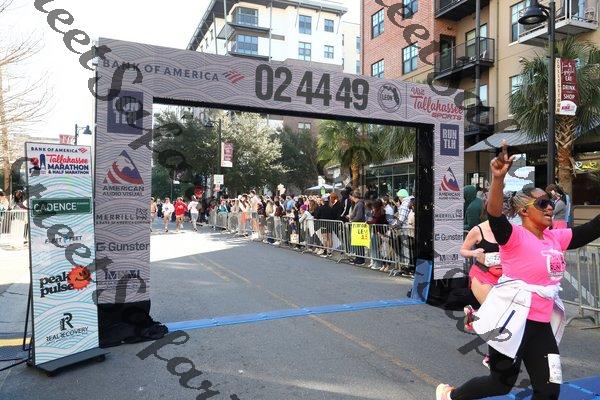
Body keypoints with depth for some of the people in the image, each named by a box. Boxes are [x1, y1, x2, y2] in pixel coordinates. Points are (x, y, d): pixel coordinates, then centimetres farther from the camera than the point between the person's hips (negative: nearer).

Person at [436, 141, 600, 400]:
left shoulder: (556, 238, 6)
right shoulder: (515, 237, -16)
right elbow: (494, 214, -34)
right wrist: (498, 178, -50)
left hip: (542, 324, 7)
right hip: (513, 321, -7)